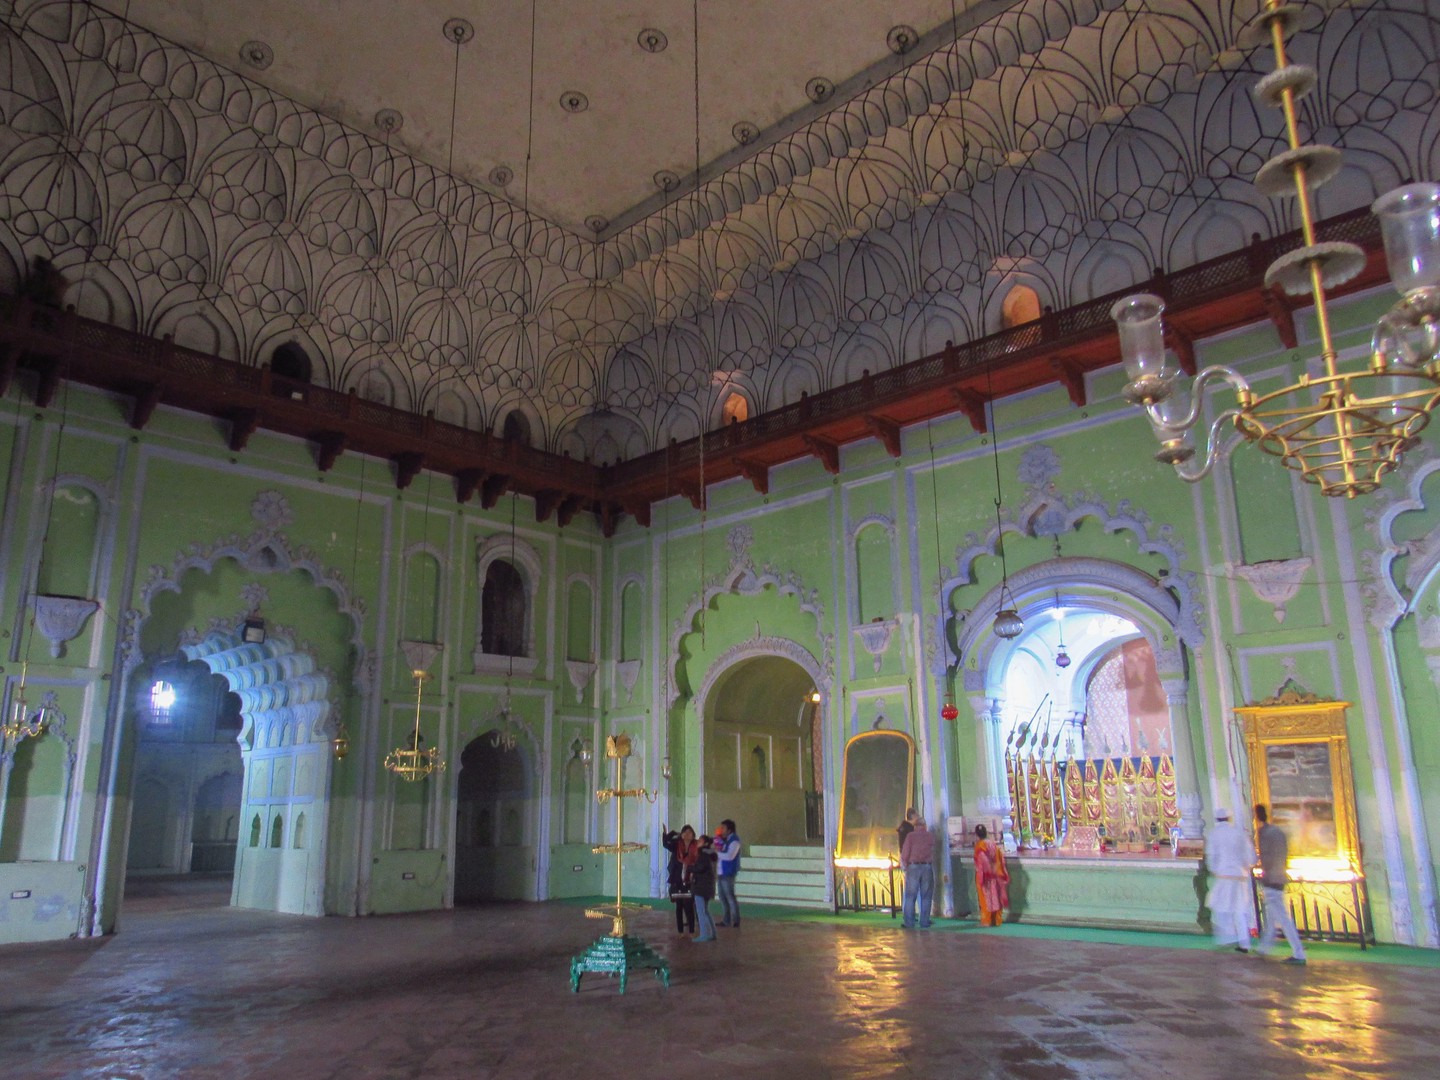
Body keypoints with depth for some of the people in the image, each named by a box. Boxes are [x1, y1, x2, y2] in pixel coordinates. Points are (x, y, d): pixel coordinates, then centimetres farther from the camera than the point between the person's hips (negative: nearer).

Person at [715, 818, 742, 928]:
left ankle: (736, 921, 3)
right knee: (723, 897, 12)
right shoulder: (724, 840, 15)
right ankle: (726, 920, 19)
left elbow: (730, 856, -23)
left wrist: (717, 852, -14)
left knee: (730, 897, -5)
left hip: (728, 873, -9)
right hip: (721, 873, 9)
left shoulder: (734, 841, -12)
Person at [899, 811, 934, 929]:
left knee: (910, 896, 3)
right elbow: (933, 853, 16)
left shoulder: (910, 835, -2)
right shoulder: (931, 836, 8)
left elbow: (905, 853, -4)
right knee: (926, 896, 7)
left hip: (913, 867, -2)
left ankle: (909, 923, 1)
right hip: (927, 867, 2)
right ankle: (924, 922, 5)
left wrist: (905, 866, 10)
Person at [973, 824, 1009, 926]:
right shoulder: (993, 844, 5)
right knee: (996, 898, 11)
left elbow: (979, 864, -16)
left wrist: (980, 879, -11)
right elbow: (1001, 859, 8)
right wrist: (1003, 875, 15)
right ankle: (997, 920, 16)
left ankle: (986, 921, 4)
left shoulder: (979, 846, -14)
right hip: (996, 876, 6)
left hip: (986, 877, -6)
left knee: (986, 899, 2)